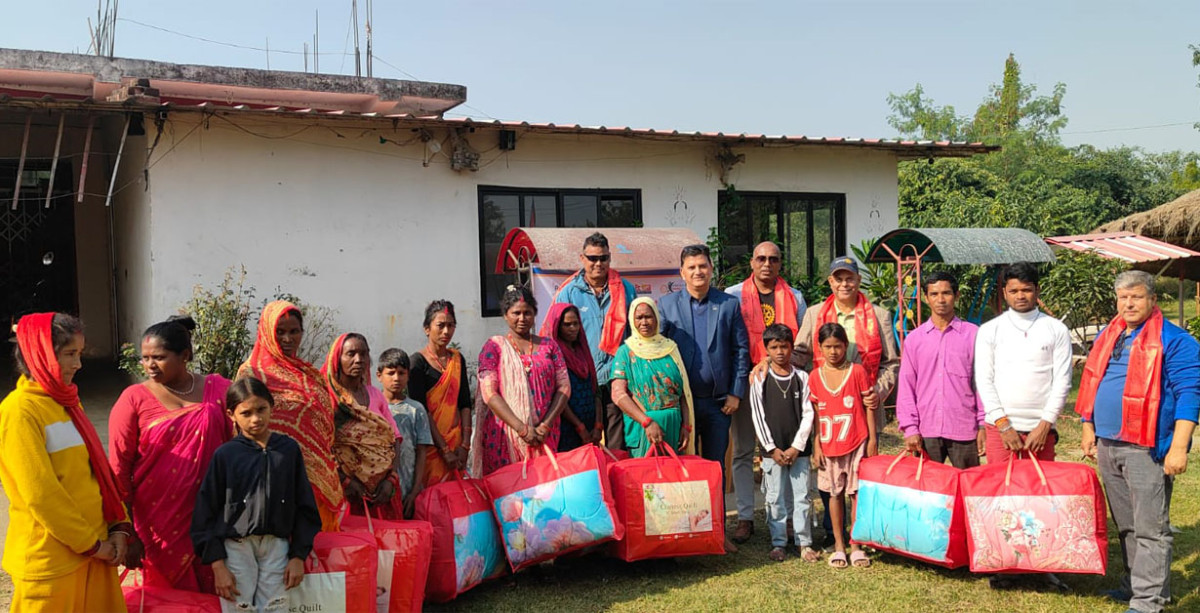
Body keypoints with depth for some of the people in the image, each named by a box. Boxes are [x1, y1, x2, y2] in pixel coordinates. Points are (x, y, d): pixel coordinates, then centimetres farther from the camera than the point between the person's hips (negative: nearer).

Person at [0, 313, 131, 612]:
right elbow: (40, 494, -19)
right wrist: (91, 543, -13)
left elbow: (98, 467, 12)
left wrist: (119, 526, 2)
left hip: (94, 549, 7)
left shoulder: (66, 402, 10)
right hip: (52, 559, -7)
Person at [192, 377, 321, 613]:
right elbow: (206, 512, -1)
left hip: (277, 548, 1)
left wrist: (298, 556, 3)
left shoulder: (289, 449, 2)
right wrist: (217, 565, -6)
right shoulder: (225, 454, -3)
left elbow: (304, 506, 7)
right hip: (236, 549, -1)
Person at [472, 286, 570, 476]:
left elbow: (564, 386, 5)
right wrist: (522, 429, -14)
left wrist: (546, 425, -9)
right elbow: (489, 393, -6)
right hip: (505, 435, -2)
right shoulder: (494, 346, 4)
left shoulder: (549, 346, 12)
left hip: (544, 434, 2)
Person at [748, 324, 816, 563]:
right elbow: (758, 417, -1)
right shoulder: (760, 380, 0)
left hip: (798, 450, 0)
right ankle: (778, 543, 15)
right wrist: (772, 448, -6)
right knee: (775, 498, 5)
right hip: (772, 451, 0)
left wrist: (797, 447, -7)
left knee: (801, 496, 4)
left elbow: (808, 414, 0)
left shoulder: (802, 378, 3)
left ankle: (804, 542, 13)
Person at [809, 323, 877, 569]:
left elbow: (869, 407, 0)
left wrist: (872, 439, -2)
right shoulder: (815, 377, 3)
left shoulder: (858, 371, -3)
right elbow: (815, 414, 6)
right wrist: (816, 444, 3)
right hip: (829, 446, 2)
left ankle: (856, 545, 12)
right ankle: (839, 545, 18)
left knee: (857, 493, 2)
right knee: (835, 494, 8)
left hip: (857, 444, -2)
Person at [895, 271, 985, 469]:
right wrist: (910, 428, -1)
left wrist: (984, 425, 0)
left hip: (964, 430, -1)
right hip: (926, 430, 1)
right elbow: (906, 386, 6)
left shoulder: (973, 334, 2)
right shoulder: (913, 339, 6)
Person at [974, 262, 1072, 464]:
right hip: (999, 426, 0)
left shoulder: (1057, 330, 7)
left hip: (1040, 428, 0)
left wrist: (1045, 424, -5)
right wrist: (1003, 424, -5)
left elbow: (1062, 381, 3)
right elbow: (983, 380, 2)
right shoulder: (989, 330, 7)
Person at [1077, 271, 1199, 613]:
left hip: (1147, 447, -7)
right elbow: (1092, 384, 22)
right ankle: (1134, 583, 28)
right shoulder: (1107, 337, 14)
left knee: (1150, 528, -3)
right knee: (1125, 524, 16)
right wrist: (1088, 428, 15)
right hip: (1107, 445, 7)